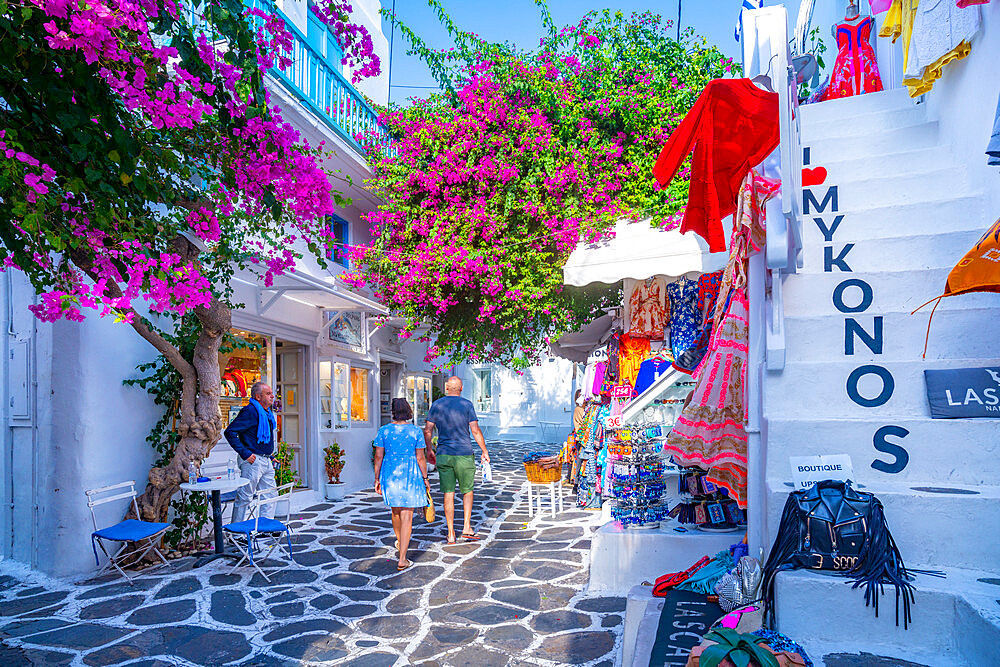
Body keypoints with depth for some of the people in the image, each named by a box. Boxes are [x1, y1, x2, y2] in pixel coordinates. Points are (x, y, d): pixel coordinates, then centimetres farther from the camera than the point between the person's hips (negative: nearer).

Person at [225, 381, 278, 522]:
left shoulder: (267, 412, 14)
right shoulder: (250, 411, -15)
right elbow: (230, 432, -20)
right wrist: (245, 454, -20)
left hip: (266, 462, 9)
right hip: (253, 461, -9)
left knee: (270, 494, 13)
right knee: (244, 497, -1)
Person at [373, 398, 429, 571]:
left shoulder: (384, 431, -3)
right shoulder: (415, 431, -7)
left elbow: (378, 456, -2)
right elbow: (420, 458, -6)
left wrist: (377, 479, 6)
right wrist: (425, 478, 5)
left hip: (390, 474, 3)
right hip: (410, 475, -3)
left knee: (395, 510, 24)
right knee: (407, 516, 0)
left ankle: (400, 541, 49)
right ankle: (402, 560, -3)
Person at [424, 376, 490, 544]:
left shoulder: (437, 404, 4)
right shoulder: (467, 404, -3)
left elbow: (427, 430, 3)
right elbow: (475, 431, -7)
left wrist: (429, 451, 16)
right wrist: (484, 451, 2)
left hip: (443, 455, 2)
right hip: (464, 454, -2)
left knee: (448, 494, 6)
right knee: (467, 490, 15)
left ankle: (451, 534, 9)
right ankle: (467, 527, 8)